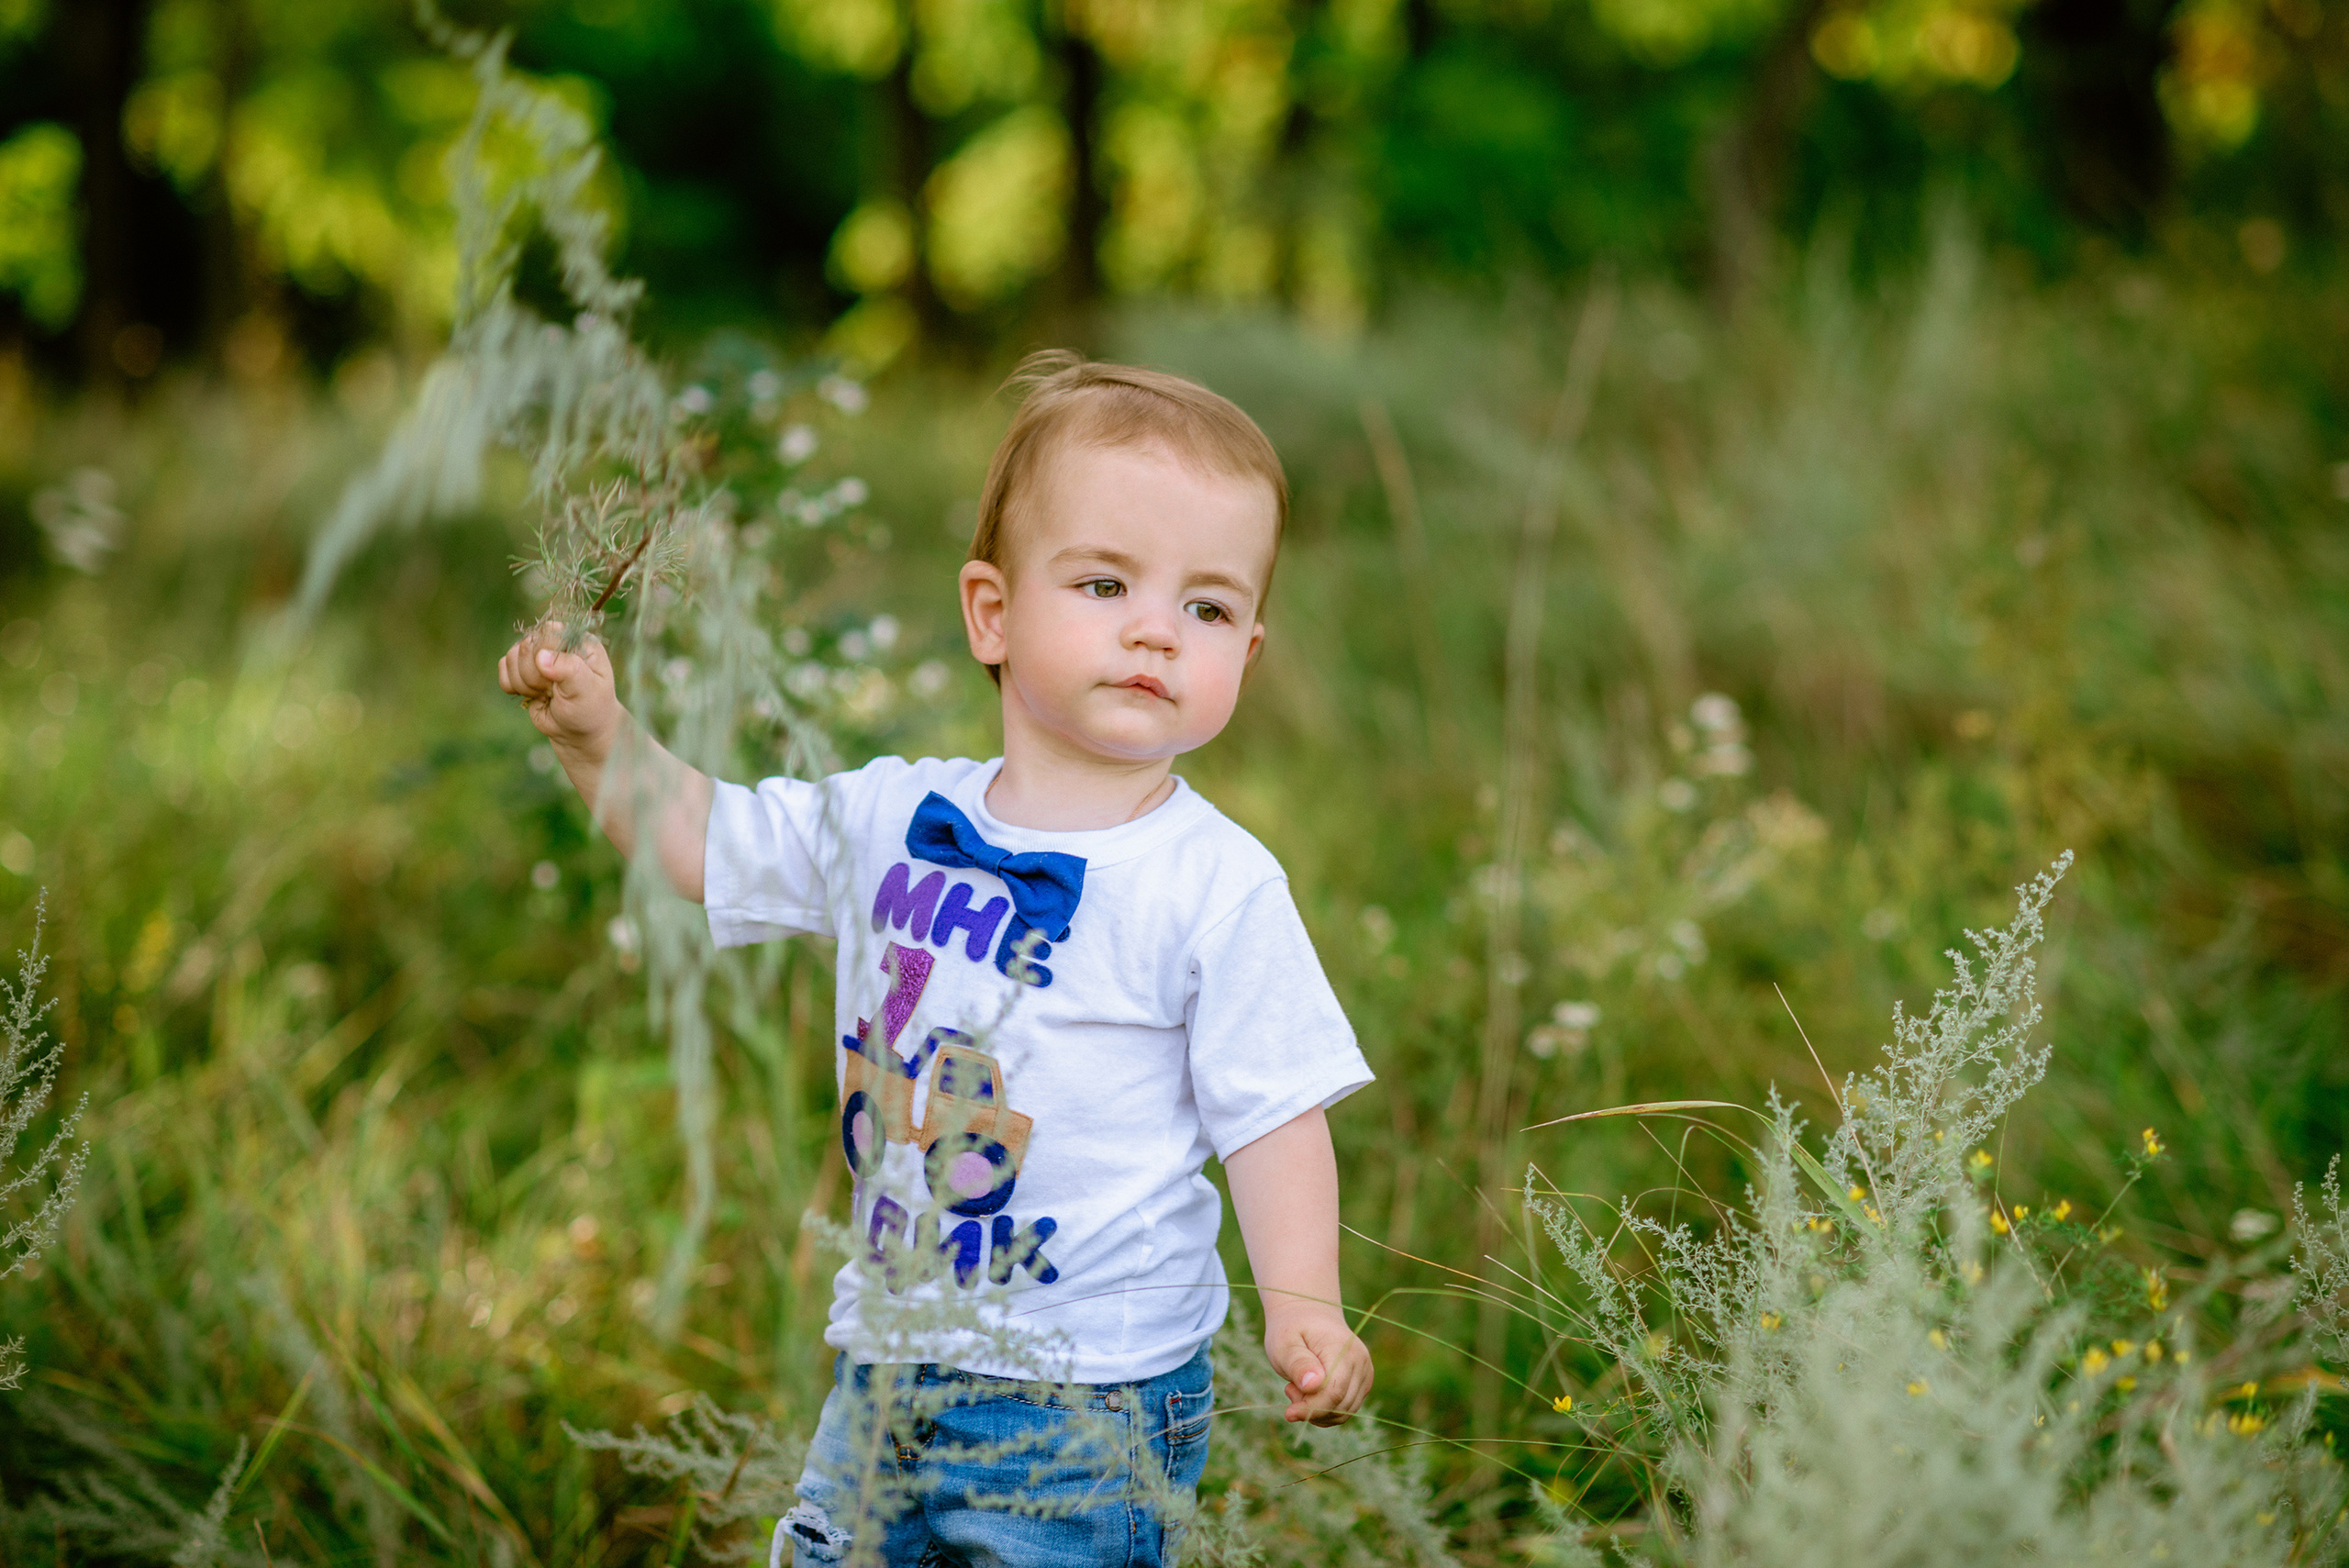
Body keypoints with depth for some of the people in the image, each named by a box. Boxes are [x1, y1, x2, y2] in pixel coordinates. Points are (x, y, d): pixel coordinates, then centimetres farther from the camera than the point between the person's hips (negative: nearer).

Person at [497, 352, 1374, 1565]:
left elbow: (1276, 1118, -9)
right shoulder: (891, 818, 2)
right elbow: (704, 841, 15)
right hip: (885, 1367, 5)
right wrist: (598, 736, 0)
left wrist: (1303, 1307, -22)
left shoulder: (1216, 886, -11)